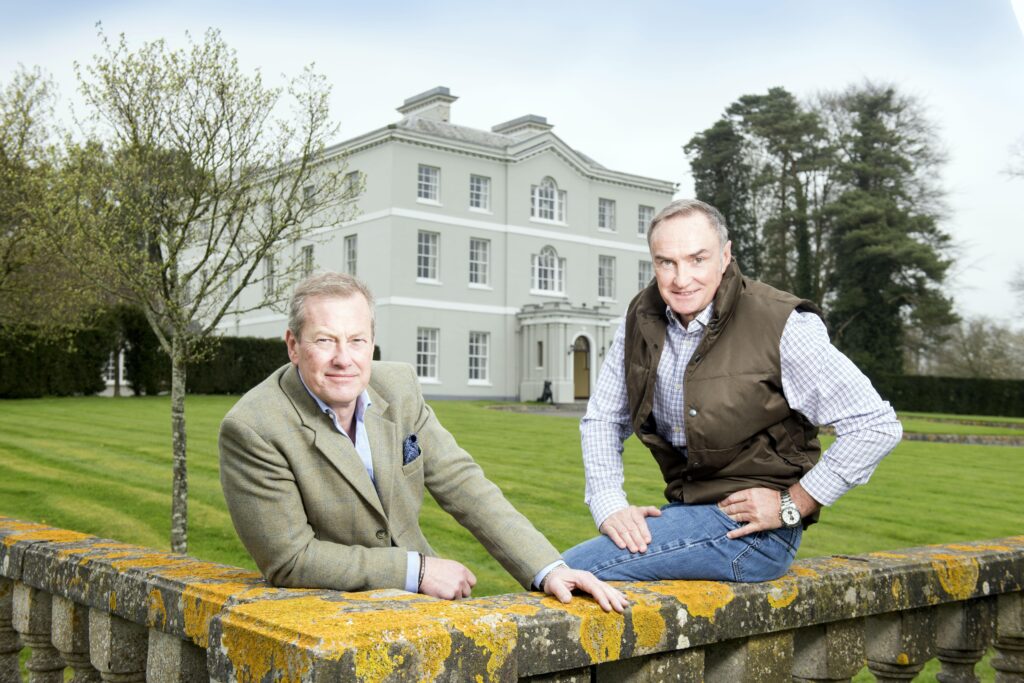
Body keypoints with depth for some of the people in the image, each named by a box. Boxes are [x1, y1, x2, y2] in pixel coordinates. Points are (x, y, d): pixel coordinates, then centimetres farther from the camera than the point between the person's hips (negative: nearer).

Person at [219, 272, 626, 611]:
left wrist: (548, 569, -12)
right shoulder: (252, 430, -18)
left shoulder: (397, 387, -2)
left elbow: (461, 485, -2)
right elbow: (289, 558, -17)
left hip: (420, 600, 5)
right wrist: (418, 570, -18)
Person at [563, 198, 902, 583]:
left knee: (572, 573, -20)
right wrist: (609, 505, -4)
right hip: (684, 507, 6)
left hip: (753, 528, -6)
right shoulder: (642, 319, 1)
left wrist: (791, 504, -12)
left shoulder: (782, 327, -16)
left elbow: (877, 426, -13)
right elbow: (602, 418, 11)